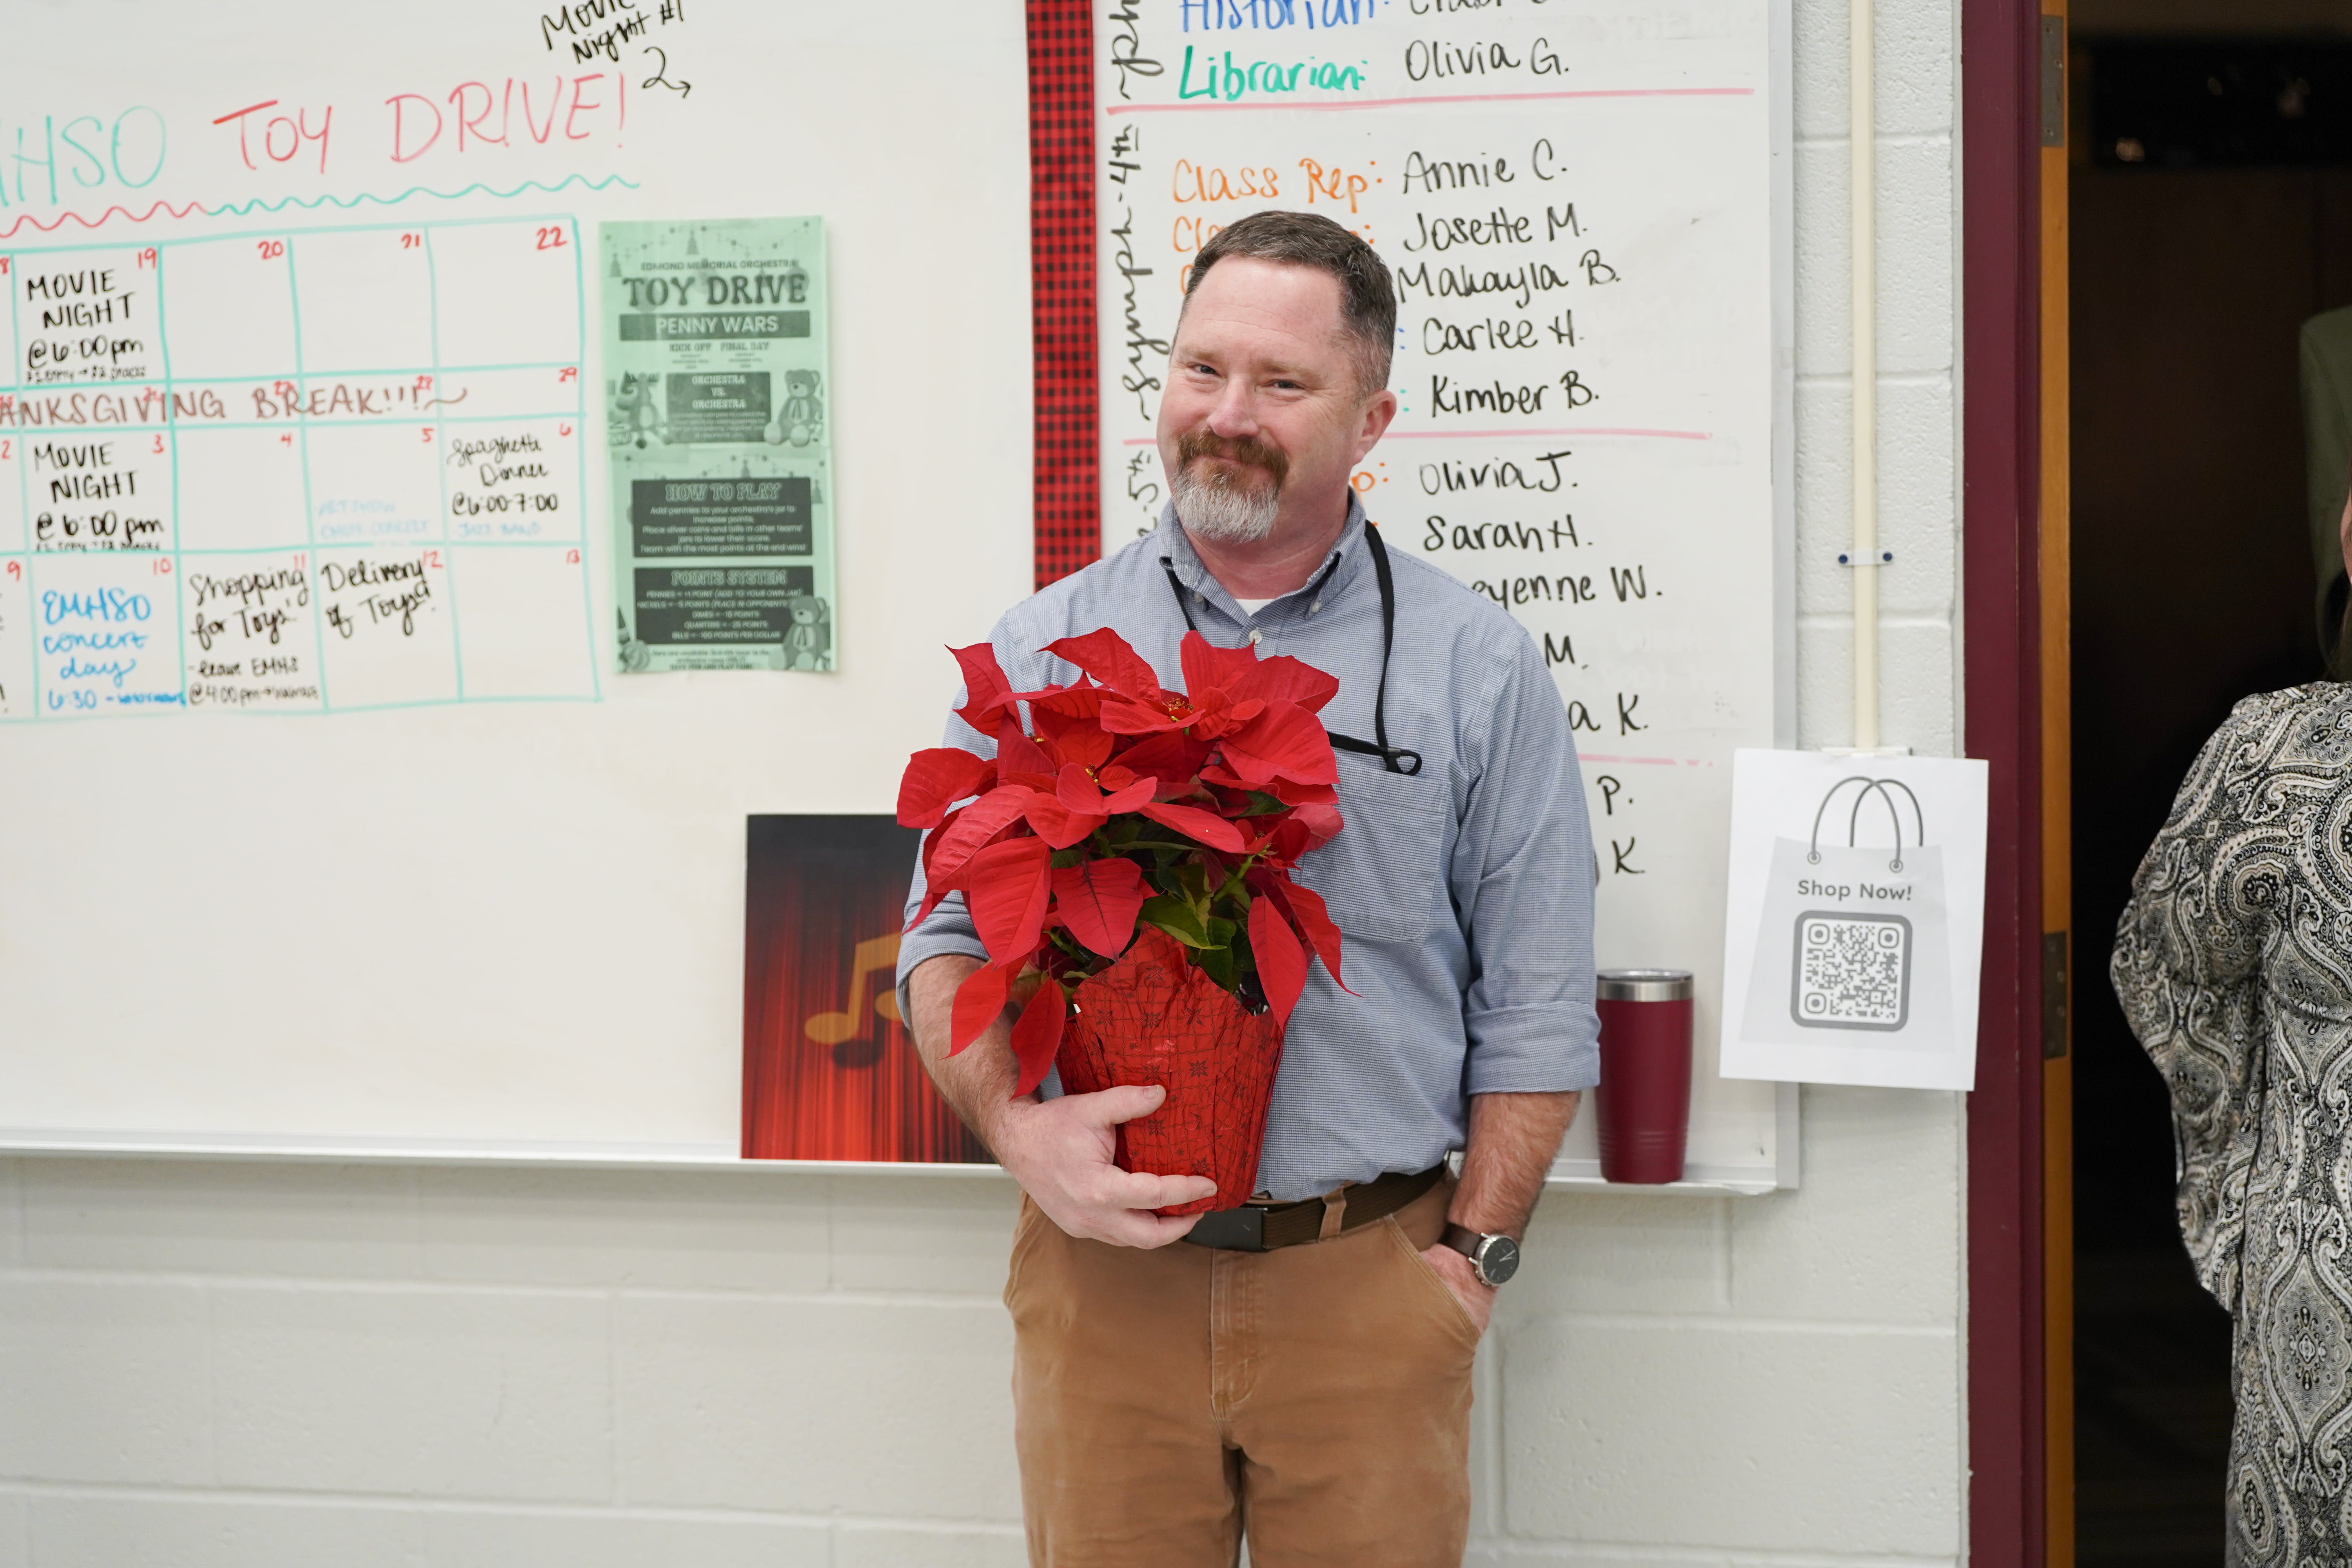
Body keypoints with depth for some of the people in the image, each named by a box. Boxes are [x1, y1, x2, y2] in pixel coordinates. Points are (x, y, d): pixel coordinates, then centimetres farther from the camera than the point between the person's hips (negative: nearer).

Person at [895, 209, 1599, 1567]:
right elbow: (949, 934, 5)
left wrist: (1476, 1251, -2)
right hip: (1100, 1266, 1)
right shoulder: (1043, 650, 6)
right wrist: (1014, 1125, -12)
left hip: (1370, 1283, -1)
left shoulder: (1480, 668, 2)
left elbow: (1535, 1002, 3)